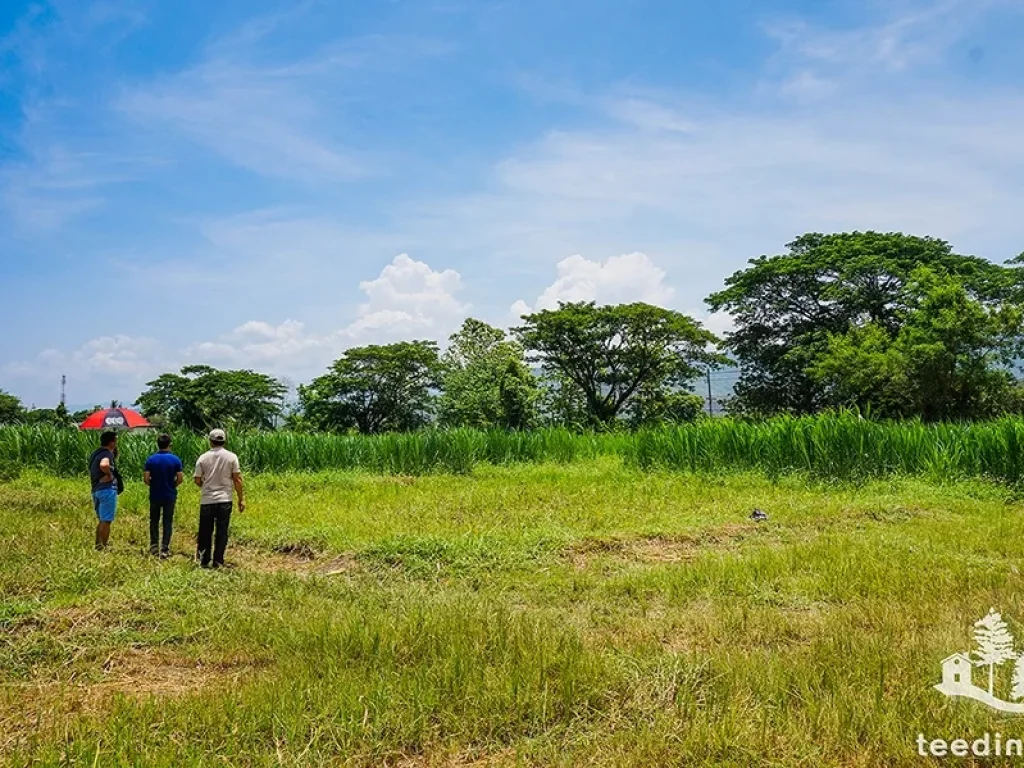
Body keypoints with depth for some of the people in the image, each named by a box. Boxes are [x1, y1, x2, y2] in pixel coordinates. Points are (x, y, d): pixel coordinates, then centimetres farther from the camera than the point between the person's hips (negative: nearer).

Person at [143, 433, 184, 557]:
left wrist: (153, 484, 11)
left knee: (154, 521, 15)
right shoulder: (175, 459, -8)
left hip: (155, 495, 1)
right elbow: (180, 478, -10)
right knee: (167, 522, 5)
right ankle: (164, 549, 4)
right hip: (170, 495, -1)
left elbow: (146, 478, -9)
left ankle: (154, 547, 17)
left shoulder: (151, 459, -5)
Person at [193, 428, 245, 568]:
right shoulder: (231, 457, -4)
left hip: (207, 500, 1)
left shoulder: (203, 458, -3)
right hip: (224, 500, -1)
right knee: (222, 532, 5)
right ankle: (218, 561, 6)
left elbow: (197, 480, 1)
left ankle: (204, 560, 18)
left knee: (205, 532, 12)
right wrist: (241, 499, 3)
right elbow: (237, 479, -4)